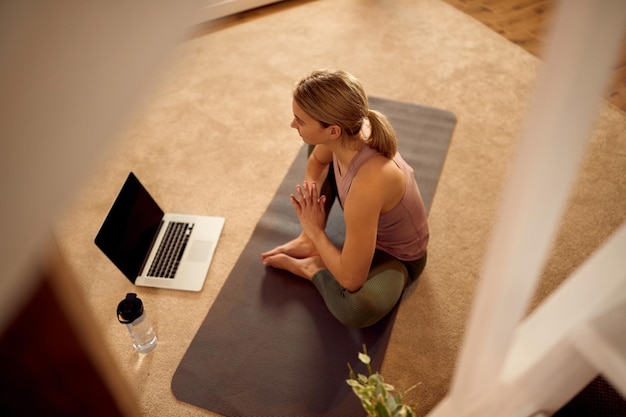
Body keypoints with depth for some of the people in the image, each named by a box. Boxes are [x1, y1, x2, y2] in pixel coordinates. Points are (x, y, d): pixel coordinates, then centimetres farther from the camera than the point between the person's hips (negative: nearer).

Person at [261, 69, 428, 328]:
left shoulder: (366, 187, -44)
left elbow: (351, 278, -34)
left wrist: (315, 231, -20)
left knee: (356, 309, -36)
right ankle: (310, 243, 6)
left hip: (397, 256, -7)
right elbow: (317, 161, 3)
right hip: (371, 222, 7)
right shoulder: (348, 130, -24)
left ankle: (309, 267, -3)